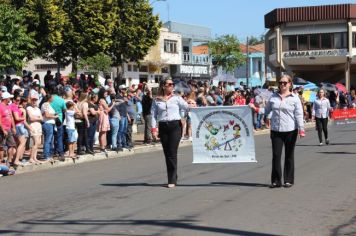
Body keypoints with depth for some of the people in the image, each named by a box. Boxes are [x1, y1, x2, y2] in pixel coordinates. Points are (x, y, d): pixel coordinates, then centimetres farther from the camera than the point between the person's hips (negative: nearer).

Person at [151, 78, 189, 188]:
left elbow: (187, 107, -1)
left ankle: (172, 180, -5)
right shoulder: (157, 100, 7)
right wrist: (153, 129, -2)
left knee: (172, 153, -8)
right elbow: (153, 115, 5)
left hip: (175, 125, -2)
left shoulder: (176, 98, 5)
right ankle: (171, 178, 16)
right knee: (167, 154, 6)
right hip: (163, 127, 2)